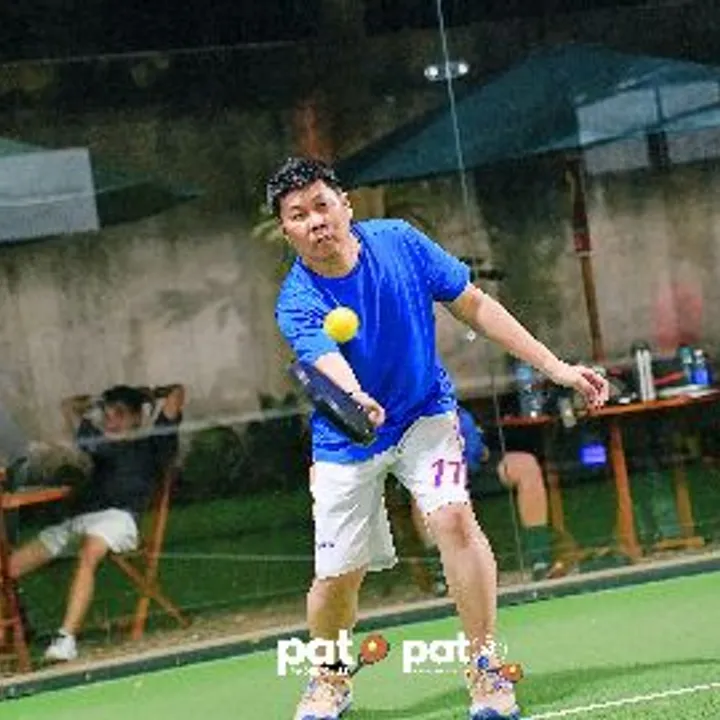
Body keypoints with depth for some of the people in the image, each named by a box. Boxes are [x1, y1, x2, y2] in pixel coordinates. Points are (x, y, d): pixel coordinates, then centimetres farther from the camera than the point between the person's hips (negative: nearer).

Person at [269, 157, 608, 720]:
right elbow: (329, 362, -42)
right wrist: (356, 401, -66)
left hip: (426, 413, 1)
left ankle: (488, 669, -13)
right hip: (347, 440, 0)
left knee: (452, 516, -25)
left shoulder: (399, 241, -15)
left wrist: (555, 367, -8)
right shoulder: (297, 303, -22)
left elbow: (474, 306, -5)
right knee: (337, 575, 0)